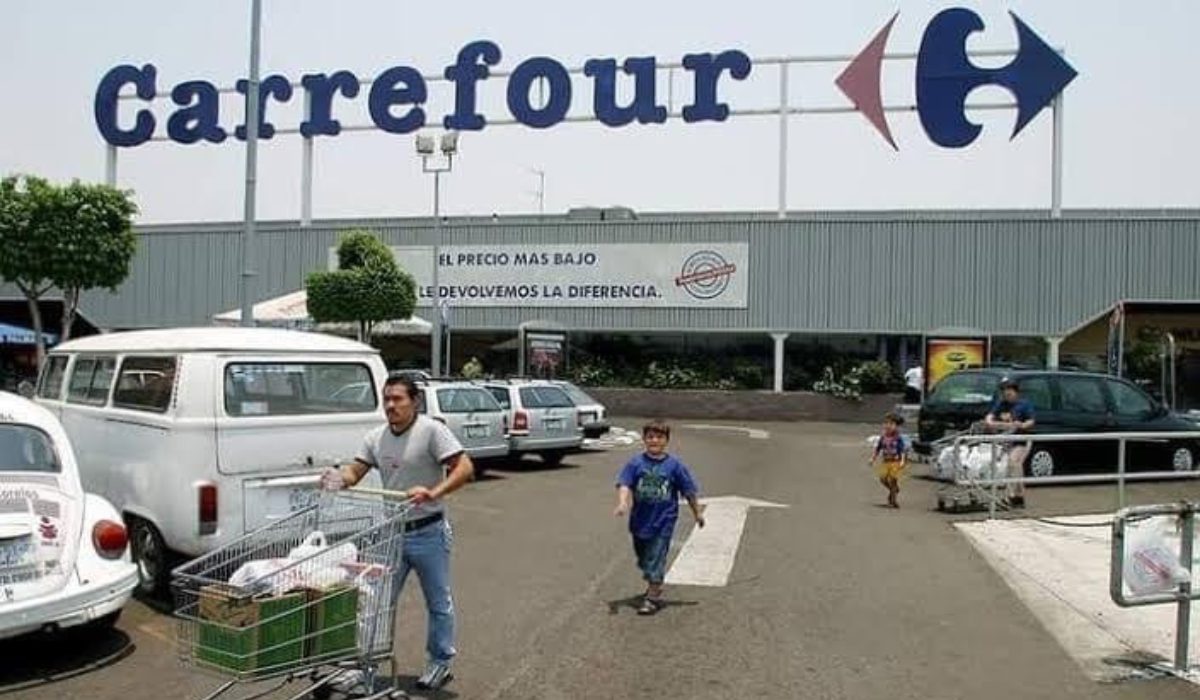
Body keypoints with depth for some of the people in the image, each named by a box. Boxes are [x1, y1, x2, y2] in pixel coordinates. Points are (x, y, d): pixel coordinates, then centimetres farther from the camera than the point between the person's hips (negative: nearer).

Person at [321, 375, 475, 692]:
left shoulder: (432, 430, -14)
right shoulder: (376, 437, 5)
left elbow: (465, 468, -20)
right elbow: (355, 470, 1)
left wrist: (433, 493, -32)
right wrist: (338, 478, -21)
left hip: (428, 532, -5)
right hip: (391, 532, 5)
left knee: (438, 602, 10)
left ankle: (440, 662, 25)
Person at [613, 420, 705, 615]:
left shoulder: (674, 465, -7)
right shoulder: (636, 463, -5)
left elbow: (689, 491, 2)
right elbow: (624, 484, -14)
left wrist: (697, 513, 8)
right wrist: (622, 503, -32)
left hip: (663, 521, -3)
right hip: (640, 520, 3)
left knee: (655, 559, -3)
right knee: (643, 558, 20)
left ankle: (652, 597, 9)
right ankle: (654, 586, 45)